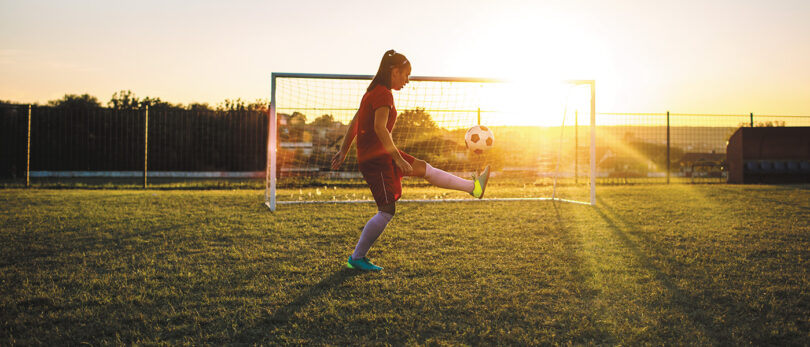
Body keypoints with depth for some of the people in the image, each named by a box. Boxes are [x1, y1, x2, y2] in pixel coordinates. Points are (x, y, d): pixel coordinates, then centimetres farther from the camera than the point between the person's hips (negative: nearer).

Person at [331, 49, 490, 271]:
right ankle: (357, 258, 2)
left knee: (425, 169, 13)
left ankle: (473, 187, 21)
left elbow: (354, 123, 17)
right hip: (376, 158, -11)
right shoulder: (384, 94, -16)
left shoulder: (374, 92, 15)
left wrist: (343, 152, 19)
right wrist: (398, 158, -26)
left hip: (380, 154, 11)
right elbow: (380, 128, -27)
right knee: (387, 211, -7)